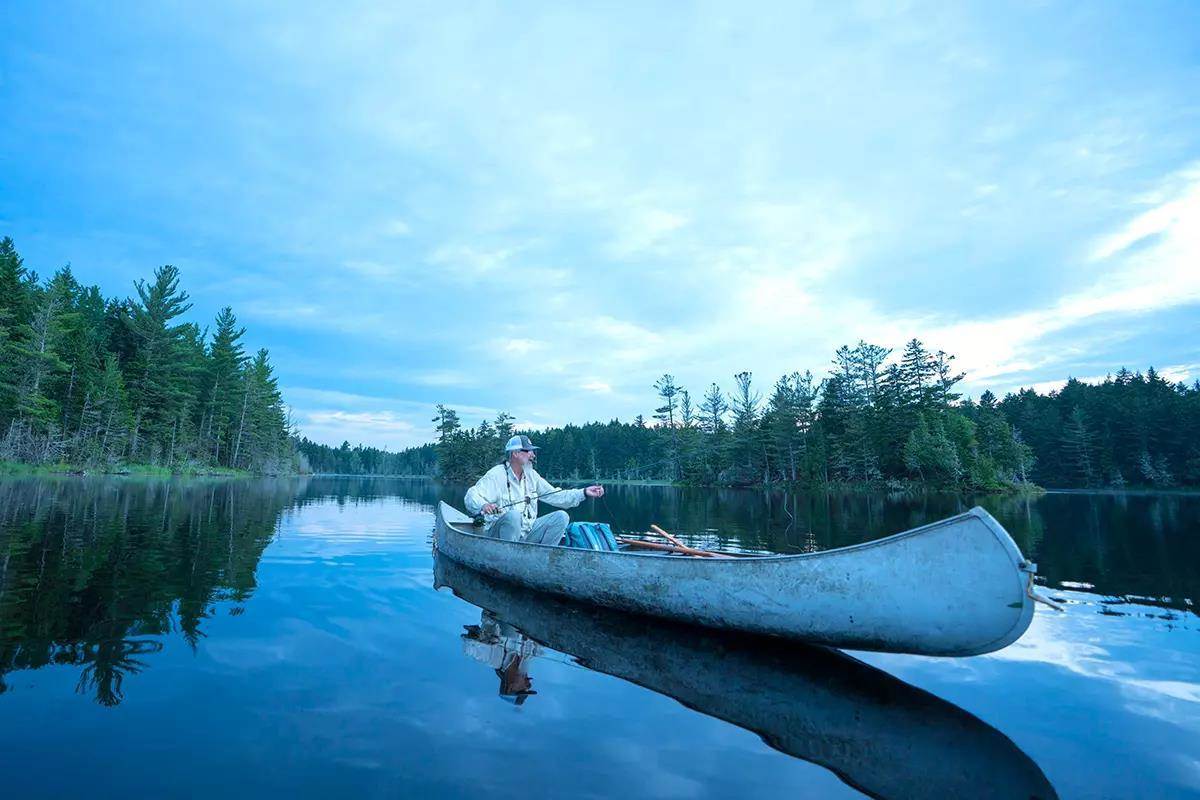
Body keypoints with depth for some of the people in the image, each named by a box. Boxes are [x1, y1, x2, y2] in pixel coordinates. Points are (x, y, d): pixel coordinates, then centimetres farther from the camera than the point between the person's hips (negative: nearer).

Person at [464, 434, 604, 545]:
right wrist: (483, 505, -42)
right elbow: (471, 497, -18)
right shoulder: (496, 474, -10)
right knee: (513, 515, -36)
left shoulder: (532, 475, 10)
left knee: (561, 517, -8)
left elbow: (555, 496, 12)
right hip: (499, 533, -6)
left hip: (526, 532, 6)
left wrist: (584, 493, 3)